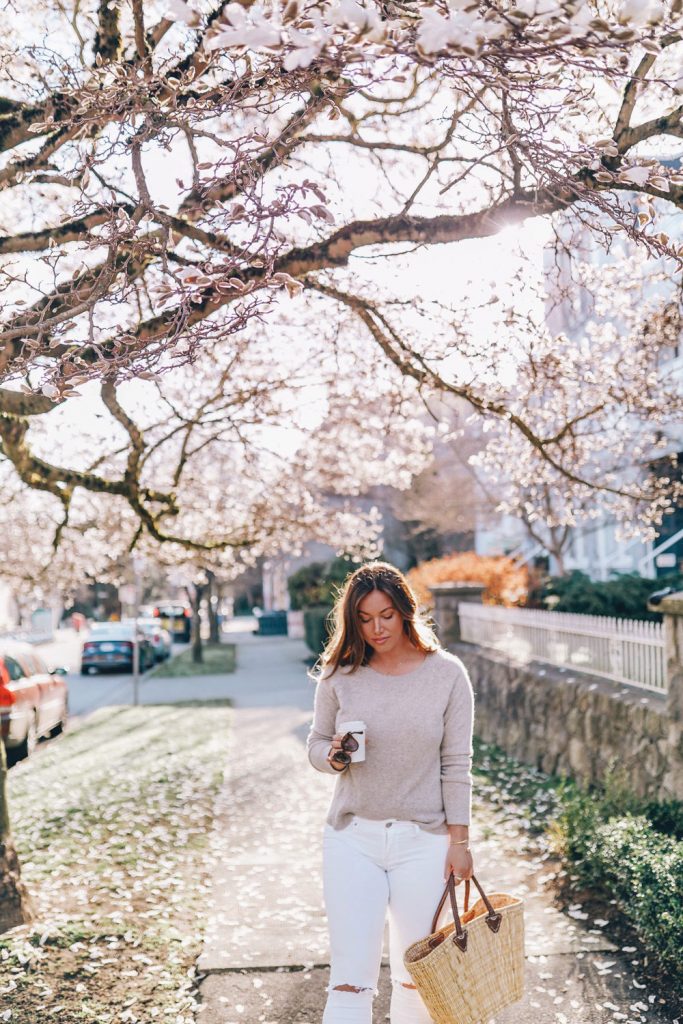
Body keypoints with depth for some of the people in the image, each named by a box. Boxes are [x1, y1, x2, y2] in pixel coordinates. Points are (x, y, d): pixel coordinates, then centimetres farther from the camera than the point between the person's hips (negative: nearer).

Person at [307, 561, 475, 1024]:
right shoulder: (339, 674, -2)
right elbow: (316, 744, 9)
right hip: (353, 836, 1)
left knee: (416, 976, 11)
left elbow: (456, 764, -2)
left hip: (423, 840, 0)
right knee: (350, 979, -3)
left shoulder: (447, 673, -5)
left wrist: (459, 839, -3)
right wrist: (334, 755, -14)